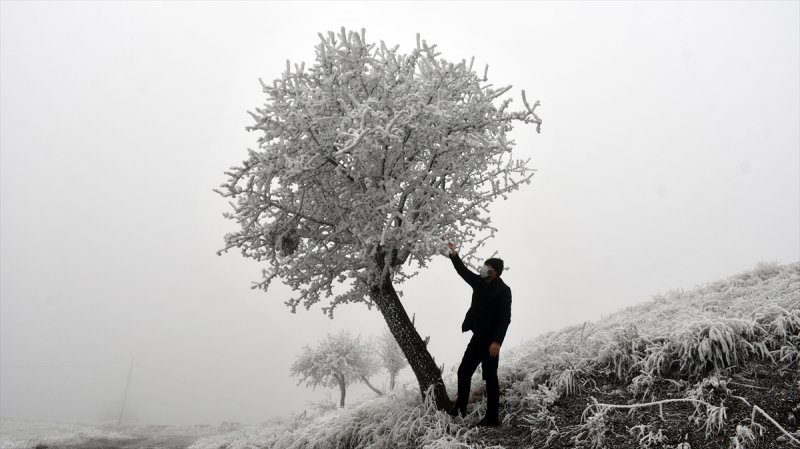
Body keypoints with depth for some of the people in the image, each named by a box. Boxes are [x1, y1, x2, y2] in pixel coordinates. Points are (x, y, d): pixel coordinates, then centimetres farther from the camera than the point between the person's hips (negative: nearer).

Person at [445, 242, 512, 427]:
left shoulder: (503, 290, -14)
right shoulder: (480, 283, 8)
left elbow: (505, 318, -19)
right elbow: (463, 271, 17)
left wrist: (497, 341, -26)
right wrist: (454, 255, 6)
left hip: (490, 340, -8)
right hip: (478, 337, 8)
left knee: (490, 377, -1)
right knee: (464, 372, 13)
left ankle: (492, 418, 9)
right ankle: (460, 409, 26)